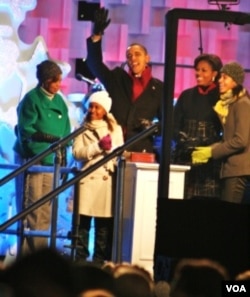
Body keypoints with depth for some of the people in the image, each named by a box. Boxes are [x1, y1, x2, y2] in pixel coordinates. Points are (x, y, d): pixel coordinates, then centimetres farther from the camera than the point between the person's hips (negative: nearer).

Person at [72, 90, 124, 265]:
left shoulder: (115, 129, 14)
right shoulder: (83, 129, 11)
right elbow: (77, 152, -2)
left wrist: (110, 148, -13)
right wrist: (98, 146, -12)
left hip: (107, 180, 0)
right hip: (88, 179, 0)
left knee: (104, 223, 0)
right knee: (83, 220, -4)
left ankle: (100, 260, 4)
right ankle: (81, 258, 1)